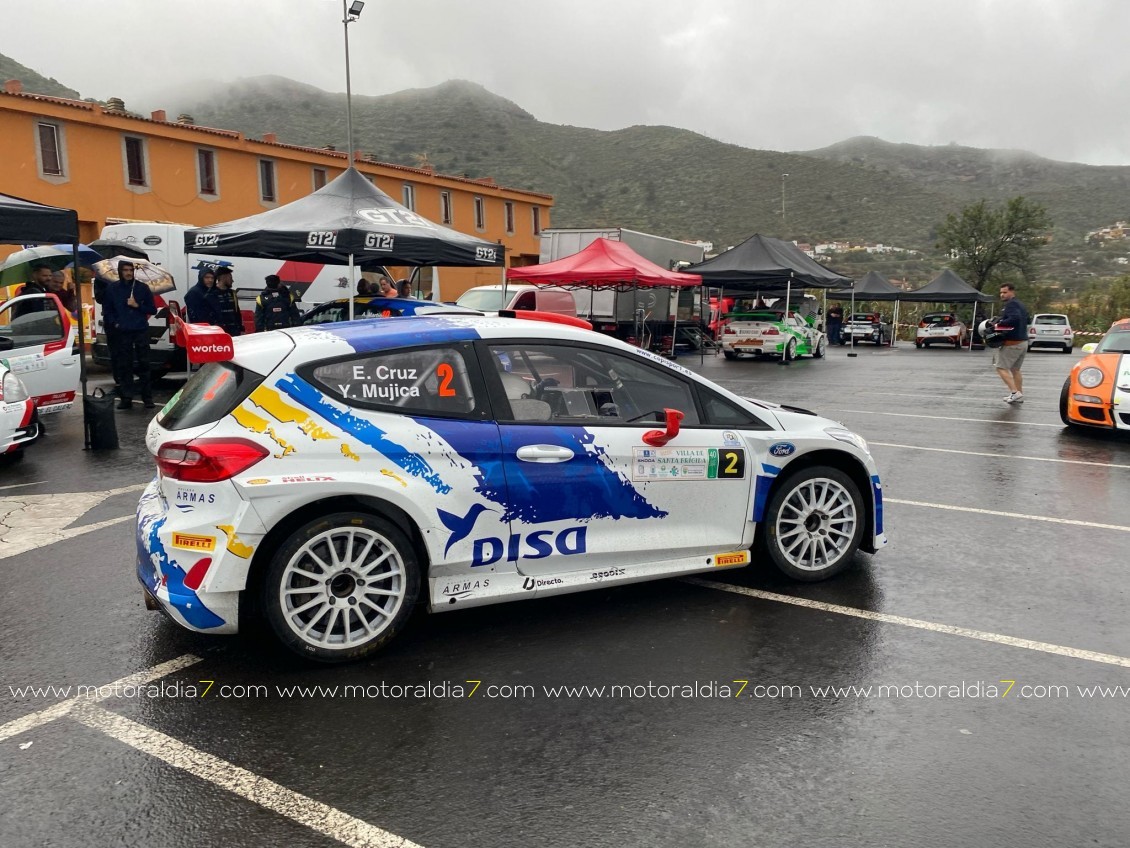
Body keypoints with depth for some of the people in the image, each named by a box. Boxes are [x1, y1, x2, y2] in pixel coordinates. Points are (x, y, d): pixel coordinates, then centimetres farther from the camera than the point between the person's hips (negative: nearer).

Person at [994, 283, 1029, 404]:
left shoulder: (1010, 304, -14)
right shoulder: (1020, 304, 18)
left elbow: (1014, 318, -30)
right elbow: (1026, 320, 25)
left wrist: (999, 323, -21)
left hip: (1012, 343, -10)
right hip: (1023, 341, 10)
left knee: (1001, 367, -8)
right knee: (1015, 369, 17)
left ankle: (1015, 392, -17)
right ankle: (1019, 395, 20)